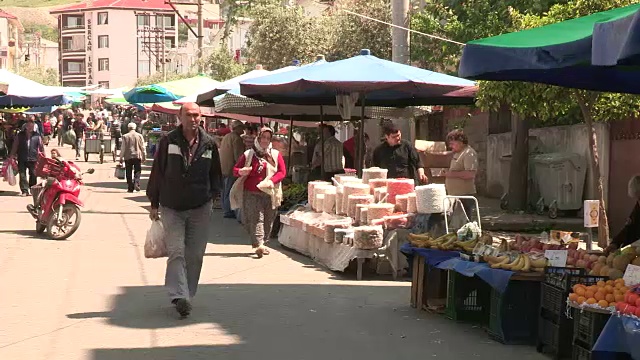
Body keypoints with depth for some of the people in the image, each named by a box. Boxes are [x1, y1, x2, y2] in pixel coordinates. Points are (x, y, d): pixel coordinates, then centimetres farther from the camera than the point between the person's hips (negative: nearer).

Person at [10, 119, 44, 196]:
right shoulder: (20, 135, 4)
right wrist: (12, 156, 0)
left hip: (33, 159, 0)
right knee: (22, 175, -2)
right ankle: (24, 191, 0)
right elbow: (15, 146, 5)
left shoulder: (37, 136, 2)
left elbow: (41, 147, 5)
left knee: (33, 175, 5)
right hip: (22, 159, 0)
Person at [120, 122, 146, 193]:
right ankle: (136, 184, -12)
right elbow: (142, 147, 4)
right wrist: (144, 157, 14)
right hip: (137, 156, 1)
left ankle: (130, 188, 5)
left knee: (129, 173, 6)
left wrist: (121, 157, 5)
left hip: (128, 157, -1)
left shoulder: (125, 136, -4)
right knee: (137, 172, 8)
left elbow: (123, 148, -2)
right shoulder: (139, 136, 1)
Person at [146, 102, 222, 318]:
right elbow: (157, 172, 4)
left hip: (200, 209, 2)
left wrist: (212, 196, 6)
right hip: (172, 208, -2)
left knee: (194, 255, 6)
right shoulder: (168, 142, -1)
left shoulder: (208, 144, 4)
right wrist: (154, 204, 3)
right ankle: (179, 296, -16)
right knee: (176, 253, -11)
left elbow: (215, 173, 16)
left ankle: (187, 295, 17)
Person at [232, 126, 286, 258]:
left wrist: (271, 181, -15)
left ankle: (262, 243, 19)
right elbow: (235, 169, 10)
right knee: (256, 218, -13)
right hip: (252, 193, -2)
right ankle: (259, 245, -23)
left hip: (269, 193, 2)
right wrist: (241, 172, -15)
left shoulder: (276, 155, 8)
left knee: (268, 220, 6)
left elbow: (282, 172, 2)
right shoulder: (248, 154, 7)